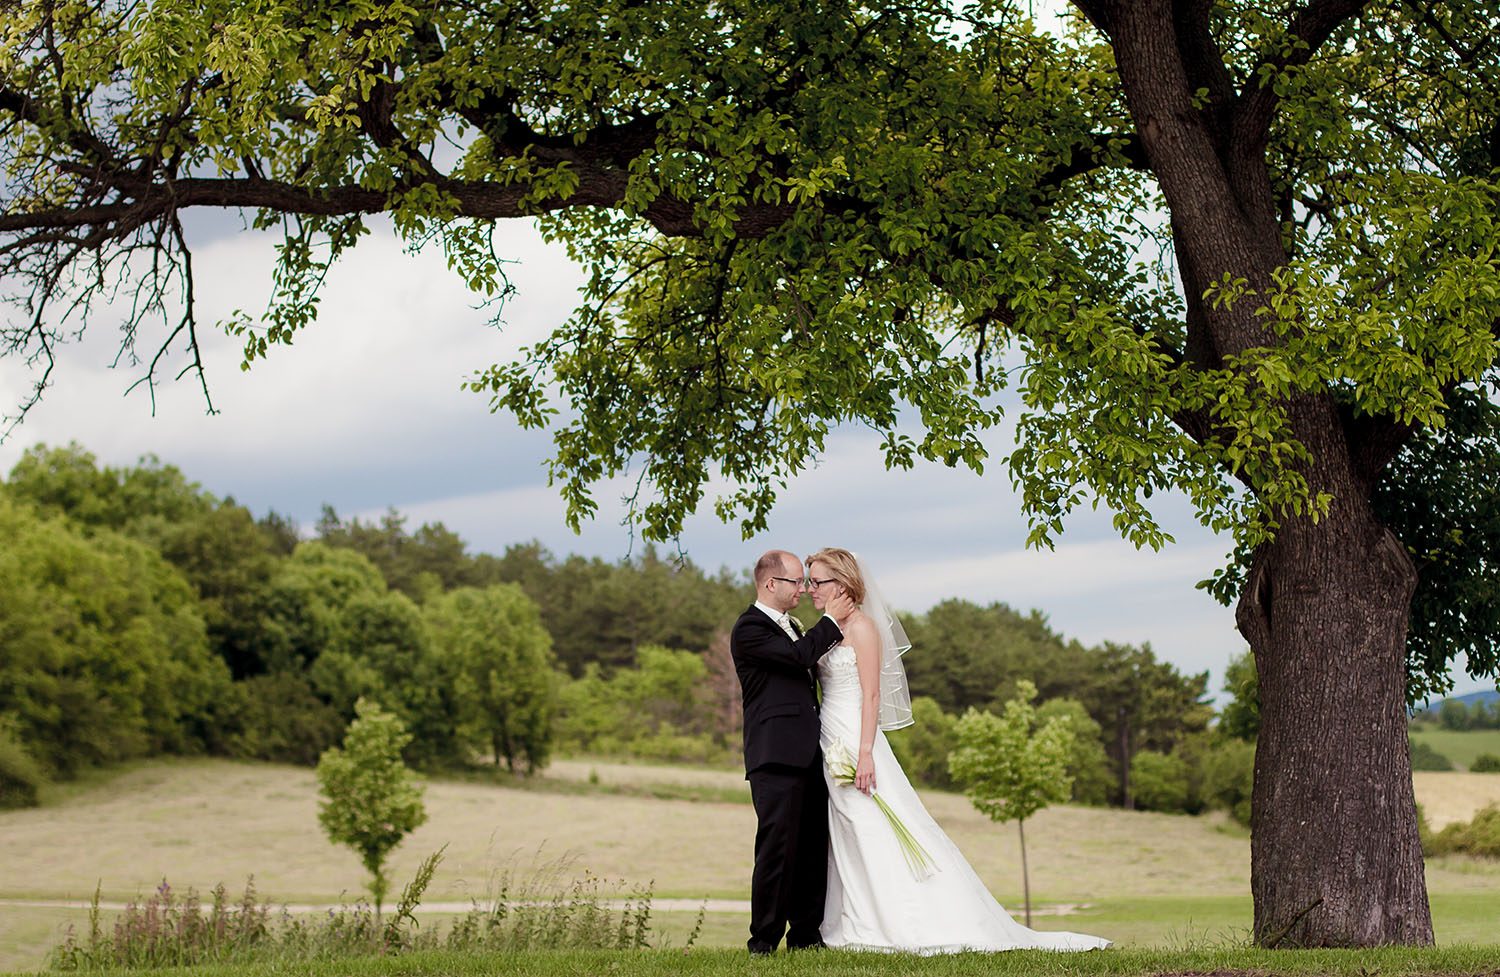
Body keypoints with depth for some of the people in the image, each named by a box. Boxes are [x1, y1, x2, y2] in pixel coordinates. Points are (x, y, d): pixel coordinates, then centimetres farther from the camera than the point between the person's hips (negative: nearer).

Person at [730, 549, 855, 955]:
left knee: (814, 847, 7)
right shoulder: (749, 628, -7)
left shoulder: (789, 626, 23)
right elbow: (798, 655, -16)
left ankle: (806, 934, 13)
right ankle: (764, 939, -4)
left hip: (807, 755, 9)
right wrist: (831, 621, -4)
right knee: (777, 847, -10)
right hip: (775, 756, -9)